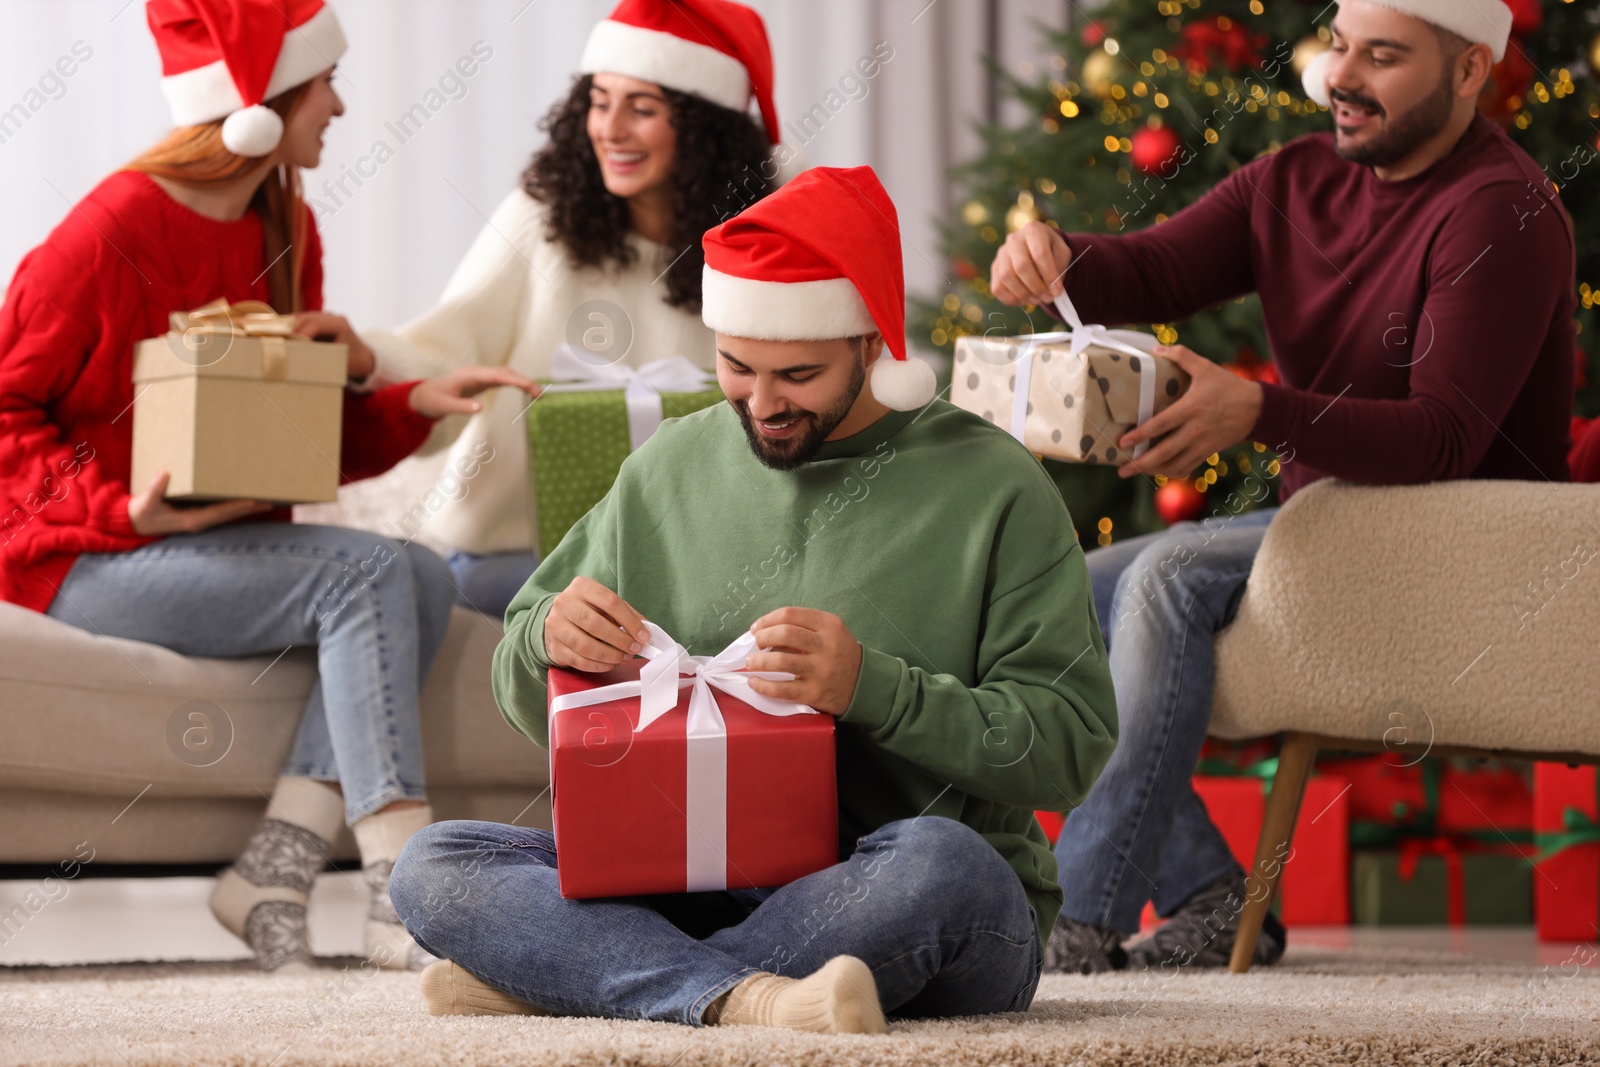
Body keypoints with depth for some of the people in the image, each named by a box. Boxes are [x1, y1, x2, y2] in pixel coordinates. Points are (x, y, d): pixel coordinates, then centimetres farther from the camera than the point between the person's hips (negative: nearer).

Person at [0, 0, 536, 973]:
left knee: (425, 576, -18)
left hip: (222, 540, 8)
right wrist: (125, 508, -22)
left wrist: (411, 403, -4)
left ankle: (276, 866, -22)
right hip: (85, 560, -8)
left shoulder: (287, 229, 11)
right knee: (365, 574, -26)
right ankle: (405, 893, -29)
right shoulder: (116, 229, -13)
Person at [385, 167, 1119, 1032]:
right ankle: (744, 997, -37)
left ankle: (546, 974, -25)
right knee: (432, 868, -15)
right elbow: (546, 716, 17)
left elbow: (1072, 742, -10)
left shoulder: (991, 488, -2)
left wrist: (872, 688, -23)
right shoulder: (668, 468, 12)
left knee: (939, 862, -39)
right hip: (692, 883, 4)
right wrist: (546, 639, -7)